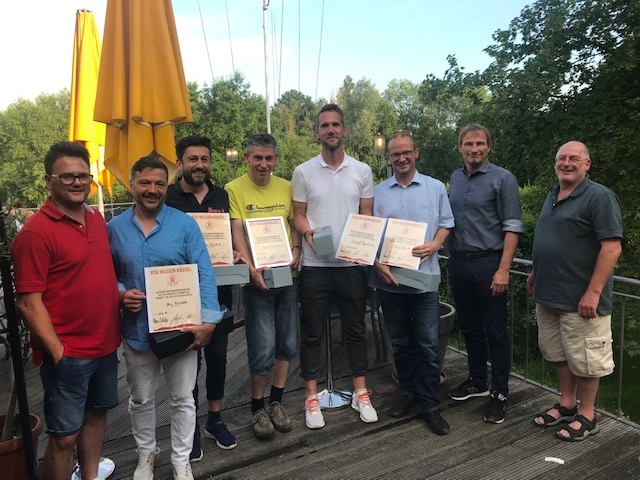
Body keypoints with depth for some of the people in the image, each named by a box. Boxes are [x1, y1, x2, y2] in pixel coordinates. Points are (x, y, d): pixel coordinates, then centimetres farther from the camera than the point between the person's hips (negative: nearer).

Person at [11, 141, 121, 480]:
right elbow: (28, 302, -17)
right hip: (67, 354, -7)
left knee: (97, 413, 23)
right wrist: (57, 351, -18)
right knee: (64, 435, 6)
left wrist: (124, 293, 6)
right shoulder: (36, 232, -17)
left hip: (105, 345, 8)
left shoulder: (97, 218, 5)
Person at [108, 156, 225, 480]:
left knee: (182, 399, 12)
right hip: (136, 329, 2)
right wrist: (120, 294, -14)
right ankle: (146, 452, 44)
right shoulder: (114, 228, 0)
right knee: (141, 399, 20)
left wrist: (208, 319, -16)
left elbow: (204, 273, -10)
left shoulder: (185, 224, -7)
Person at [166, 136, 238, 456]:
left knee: (217, 354, 14)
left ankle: (215, 418, 32)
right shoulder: (167, 198, -5)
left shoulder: (222, 196, 8)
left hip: (219, 288, 4)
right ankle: (190, 426, 24)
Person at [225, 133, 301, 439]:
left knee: (287, 344, 12)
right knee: (263, 350, -2)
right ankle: (257, 408, 21)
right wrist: (251, 267, -25)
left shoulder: (286, 188, 8)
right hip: (257, 278, -4)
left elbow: (294, 224, 12)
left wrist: (296, 249, -8)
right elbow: (237, 232, -12)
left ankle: (275, 402, 32)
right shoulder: (234, 190, -5)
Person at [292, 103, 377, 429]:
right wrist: (308, 232, -17)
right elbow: (298, 215, 4)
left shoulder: (362, 171, 5)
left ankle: (360, 393, 26)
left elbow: (367, 215, 7)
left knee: (355, 330, 12)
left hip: (352, 264, 1)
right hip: (315, 265, -1)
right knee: (312, 333, 7)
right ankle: (312, 397, 21)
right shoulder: (303, 172, 2)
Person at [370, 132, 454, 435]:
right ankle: (408, 391, 32)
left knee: (428, 344, 1)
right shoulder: (378, 192, 6)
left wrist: (434, 244, -14)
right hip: (388, 279, 2)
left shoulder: (436, 188, 5)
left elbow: (446, 224, 7)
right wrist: (378, 264, -9)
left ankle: (429, 405, 14)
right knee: (400, 342, 14)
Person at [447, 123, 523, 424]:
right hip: (458, 264, 6)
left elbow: (512, 227, -10)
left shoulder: (502, 178, -5)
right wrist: (450, 258, 9)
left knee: (495, 331, 3)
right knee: (469, 327, 16)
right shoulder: (454, 179, 11)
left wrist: (503, 269, -17)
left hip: (488, 263, -5)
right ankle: (477, 381, 32)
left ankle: (499, 393, 15)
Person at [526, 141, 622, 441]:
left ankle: (586, 416, 22)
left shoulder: (599, 197, -13)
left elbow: (612, 247, -18)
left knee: (584, 359, 6)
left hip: (579, 299, -8)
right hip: (548, 295, 8)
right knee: (559, 354, 17)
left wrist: (593, 292, -22)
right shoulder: (552, 196, 12)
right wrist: (536, 274, 19)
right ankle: (566, 405, 33)